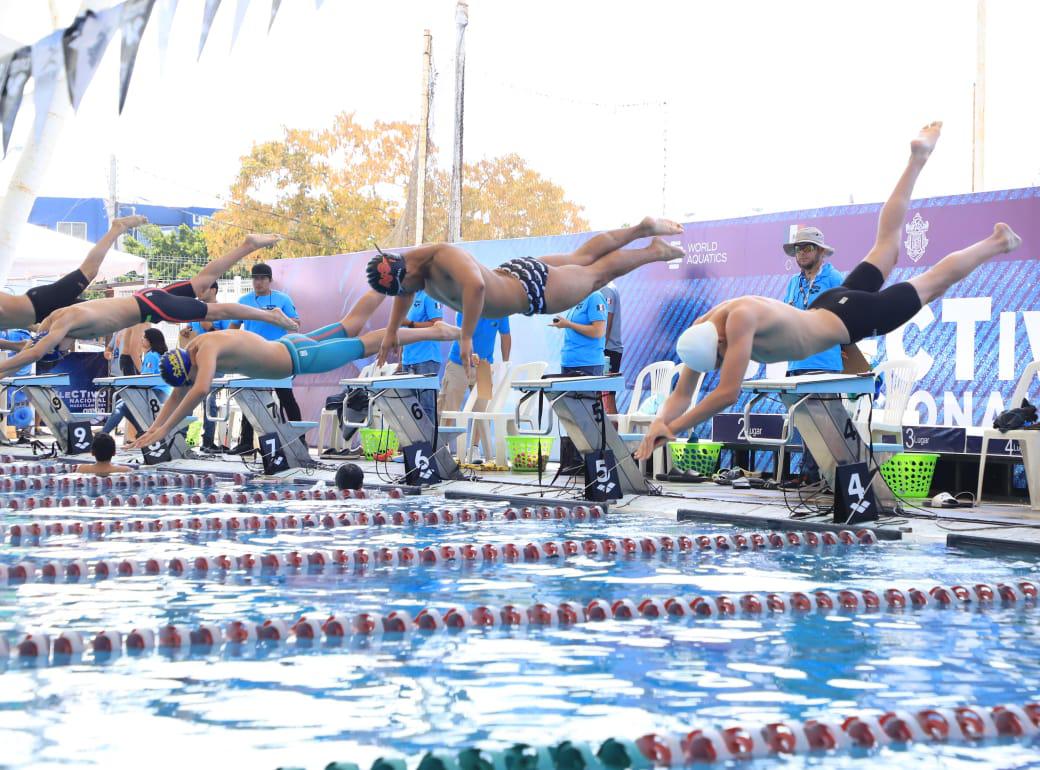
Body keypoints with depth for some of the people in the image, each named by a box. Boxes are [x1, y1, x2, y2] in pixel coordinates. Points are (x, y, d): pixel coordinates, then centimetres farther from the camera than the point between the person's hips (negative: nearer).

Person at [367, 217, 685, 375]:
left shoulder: (446, 255, -41)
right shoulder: (416, 258, -14)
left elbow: (476, 285, -61)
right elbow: (404, 293, 11)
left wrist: (466, 339, -56)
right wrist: (391, 332, 5)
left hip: (535, 286, -8)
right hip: (513, 271, 8)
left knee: (598, 272, 17)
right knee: (582, 258, 27)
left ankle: (653, 252, 39)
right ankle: (643, 229, 44)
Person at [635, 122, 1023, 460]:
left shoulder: (741, 318, -42)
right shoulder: (699, 330, -20)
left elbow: (727, 394, -45)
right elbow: (681, 395, -17)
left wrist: (674, 428, -44)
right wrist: (658, 423, -37)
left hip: (854, 317, -7)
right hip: (827, 306, 7)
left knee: (932, 283, 16)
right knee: (886, 245, 28)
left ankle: (997, 243, 38)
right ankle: (918, 158, 43)